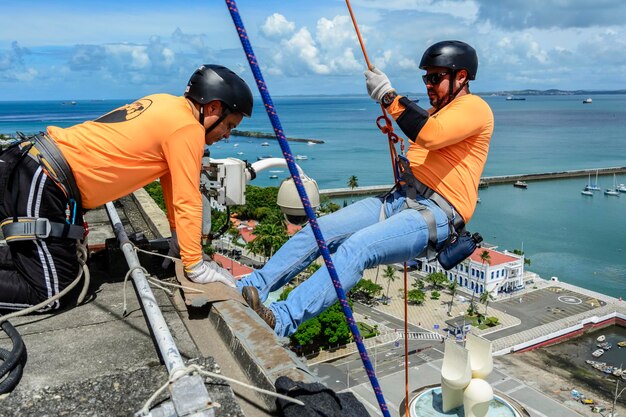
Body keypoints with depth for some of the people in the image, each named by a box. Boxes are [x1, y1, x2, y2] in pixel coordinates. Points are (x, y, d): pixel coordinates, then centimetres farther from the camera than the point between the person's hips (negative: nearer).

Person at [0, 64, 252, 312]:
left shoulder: (168, 104, 12)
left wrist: (177, 236, 22)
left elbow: (170, 177, 18)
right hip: (44, 182, -10)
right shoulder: (188, 128, -15)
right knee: (51, 294, -6)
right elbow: (187, 203, -14)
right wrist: (195, 267, -5)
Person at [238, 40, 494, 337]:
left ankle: (281, 320, -37)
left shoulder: (474, 107, -2)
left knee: (357, 247, -33)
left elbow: (430, 135, -23)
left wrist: (388, 95, -16)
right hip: (401, 199, 8)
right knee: (318, 230, -10)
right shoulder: (434, 111, 26)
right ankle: (248, 288, -10)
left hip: (438, 214, -8)